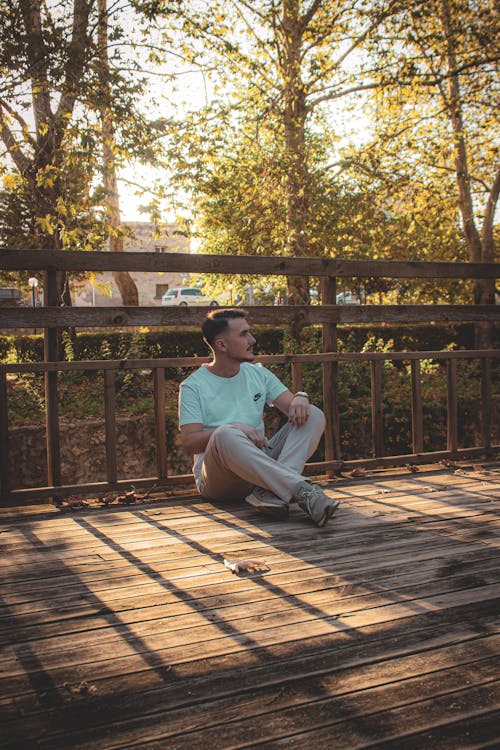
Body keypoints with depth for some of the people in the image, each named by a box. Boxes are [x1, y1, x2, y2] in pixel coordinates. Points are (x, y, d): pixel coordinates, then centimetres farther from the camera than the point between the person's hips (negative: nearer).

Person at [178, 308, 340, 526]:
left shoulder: (259, 374, 17)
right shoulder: (193, 386, 3)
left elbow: (294, 409, 8)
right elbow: (189, 442, -8)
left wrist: (300, 398, -16)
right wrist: (235, 428, -22)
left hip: (260, 464, 5)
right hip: (215, 476, -5)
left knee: (313, 416, -13)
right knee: (226, 434, -38)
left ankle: (270, 491, -35)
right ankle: (301, 489, -41)